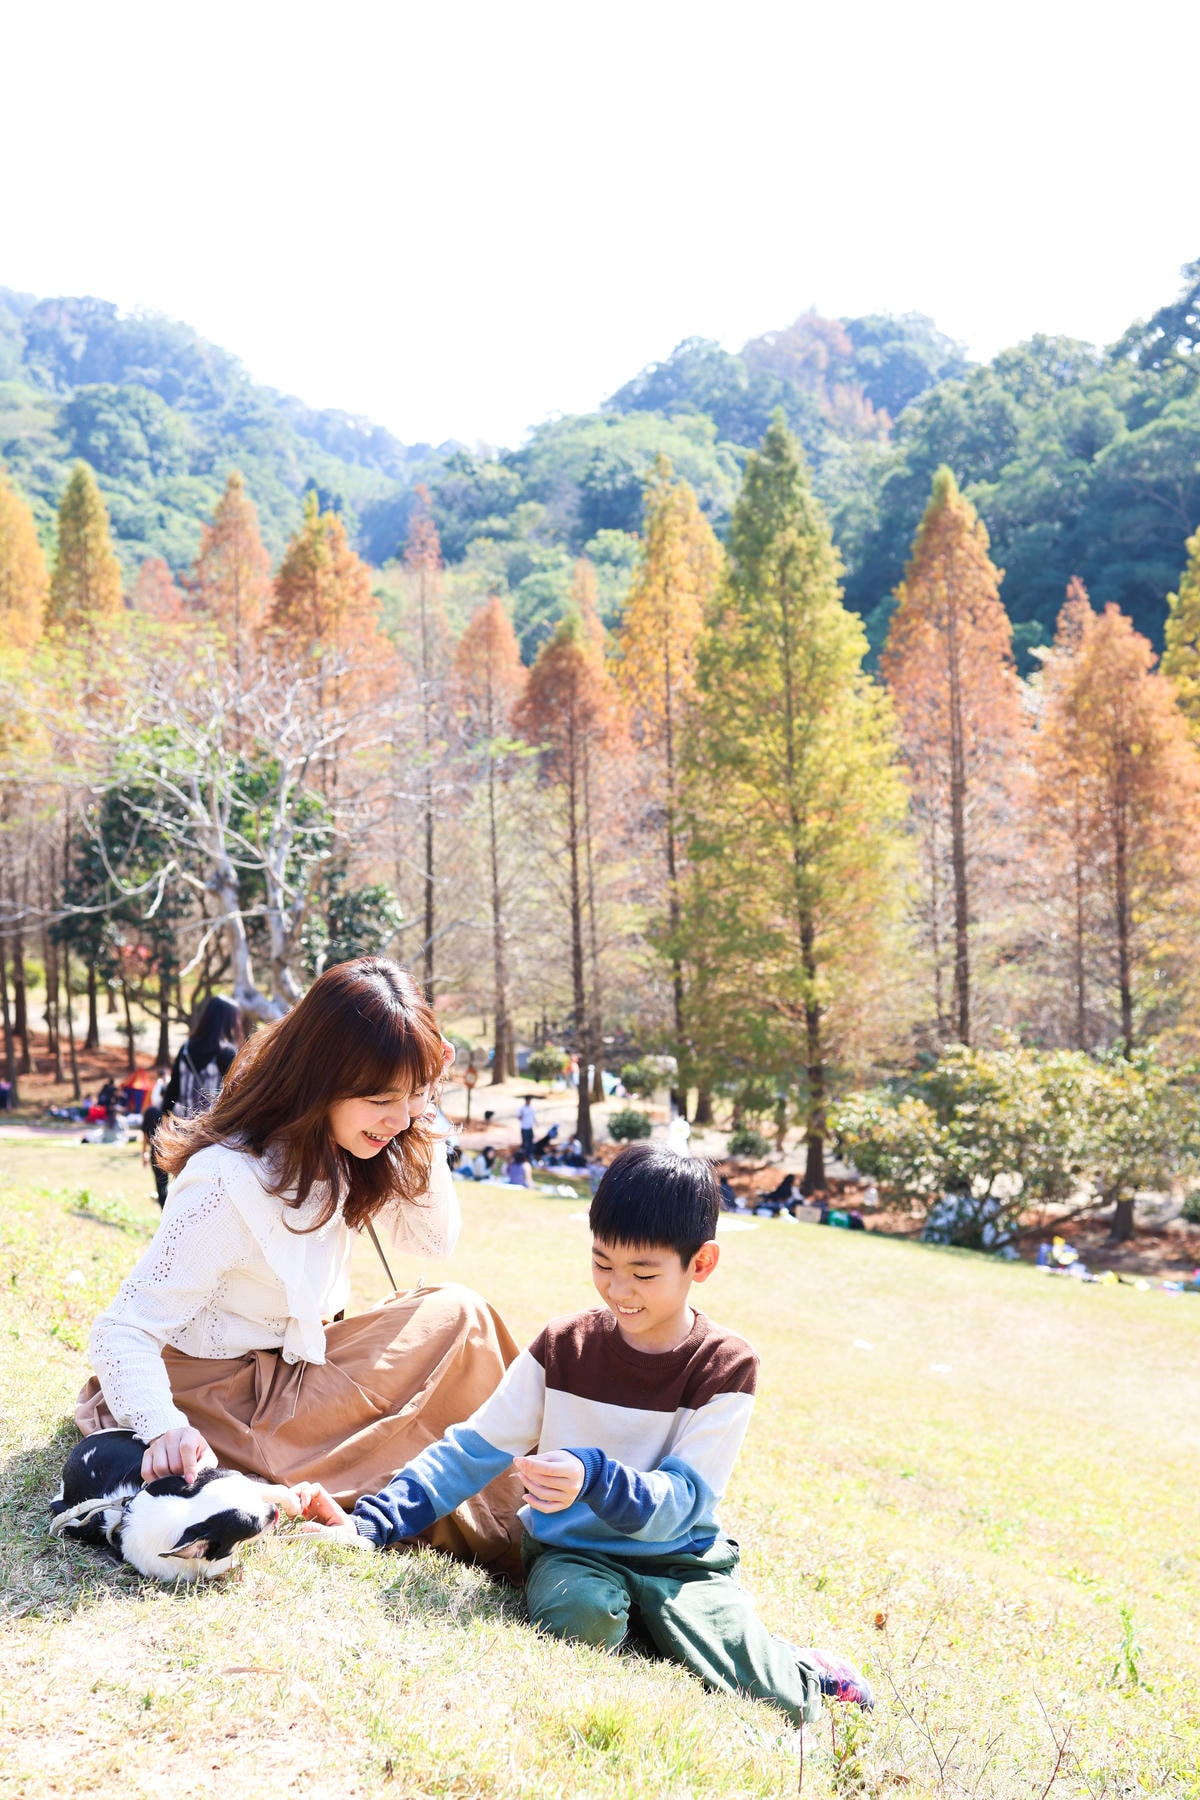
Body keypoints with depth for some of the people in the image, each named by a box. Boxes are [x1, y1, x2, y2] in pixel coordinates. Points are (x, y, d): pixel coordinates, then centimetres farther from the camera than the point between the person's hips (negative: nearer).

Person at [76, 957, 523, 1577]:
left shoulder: (329, 1151, -4)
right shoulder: (230, 1183, -28)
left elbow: (434, 1239, 2)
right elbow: (121, 1332, -28)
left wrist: (420, 1120, -10)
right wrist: (165, 1429, -45)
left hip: (300, 1360, 8)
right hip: (231, 1397, -8)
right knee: (456, 1318, -16)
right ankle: (503, 1534, -5)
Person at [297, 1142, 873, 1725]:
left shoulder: (724, 1366, -10)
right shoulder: (563, 1347, -3)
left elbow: (679, 1503, -18)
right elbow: (472, 1451, -1)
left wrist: (594, 1478, -39)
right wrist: (370, 1525, -14)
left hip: (678, 1555, -1)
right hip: (571, 1551, 1)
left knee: (758, 1686, -23)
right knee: (580, 1619, -34)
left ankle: (810, 1679, 12)